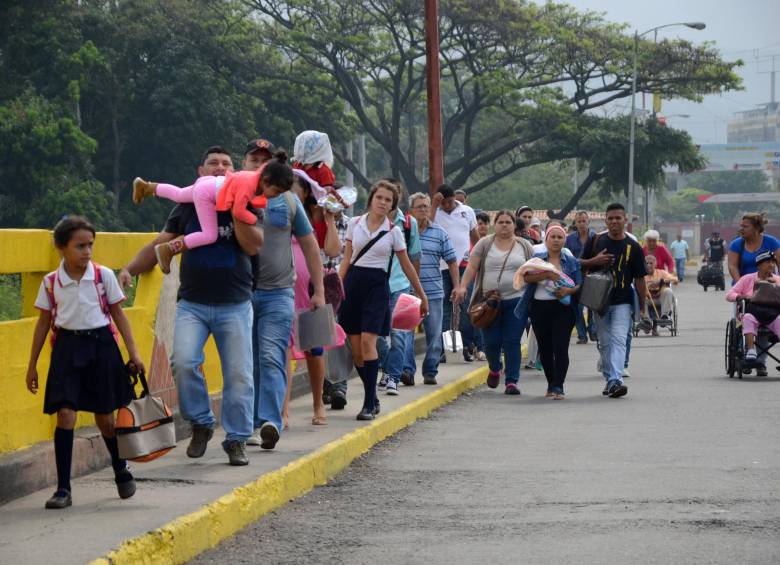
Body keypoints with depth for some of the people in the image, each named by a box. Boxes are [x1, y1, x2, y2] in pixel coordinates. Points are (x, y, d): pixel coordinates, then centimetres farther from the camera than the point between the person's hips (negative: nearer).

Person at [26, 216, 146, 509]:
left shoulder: (104, 275, -1)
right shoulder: (51, 282, 0)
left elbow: (118, 314, 6)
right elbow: (44, 323, 8)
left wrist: (133, 351, 2)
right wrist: (32, 365, 10)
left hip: (100, 344, 0)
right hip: (67, 346, 0)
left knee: (105, 416, 8)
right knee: (65, 413, -11)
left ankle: (121, 471, 34)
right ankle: (63, 488, -7)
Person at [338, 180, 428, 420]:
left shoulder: (393, 231, 3)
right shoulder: (355, 224, 7)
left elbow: (407, 266, 11)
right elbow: (346, 260, 12)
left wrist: (422, 296, 14)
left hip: (377, 286, -3)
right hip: (353, 282, 3)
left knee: (368, 341, -17)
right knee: (355, 347, 1)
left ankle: (369, 404, -15)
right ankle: (372, 399, 18)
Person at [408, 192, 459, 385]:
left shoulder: (439, 233, 7)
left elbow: (451, 261, 11)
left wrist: (457, 286, 4)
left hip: (433, 292, 2)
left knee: (434, 334, 3)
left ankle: (430, 372, 11)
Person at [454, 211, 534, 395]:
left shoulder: (524, 246, 9)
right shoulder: (484, 244, 6)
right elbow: (472, 267, 0)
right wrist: (463, 286, -13)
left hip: (515, 301, 0)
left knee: (512, 342, -6)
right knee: (491, 341, 2)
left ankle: (511, 381, -3)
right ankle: (495, 368, 33)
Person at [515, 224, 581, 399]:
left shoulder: (572, 261, 9)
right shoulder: (536, 259, 9)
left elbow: (580, 285, 5)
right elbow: (526, 276, -8)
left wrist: (569, 290, -17)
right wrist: (548, 274, -21)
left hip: (562, 308, -2)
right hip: (539, 308, 2)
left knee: (560, 348, -12)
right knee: (544, 349, 9)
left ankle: (558, 387, -13)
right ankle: (551, 384, 24)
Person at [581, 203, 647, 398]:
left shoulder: (633, 247, 0)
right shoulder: (597, 241, 6)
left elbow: (639, 279, 2)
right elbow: (580, 264, 11)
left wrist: (642, 307, 1)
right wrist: (594, 261, -11)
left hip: (622, 302, -3)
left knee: (618, 340, -16)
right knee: (604, 343, 8)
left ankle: (615, 380, -26)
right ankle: (609, 380, 19)